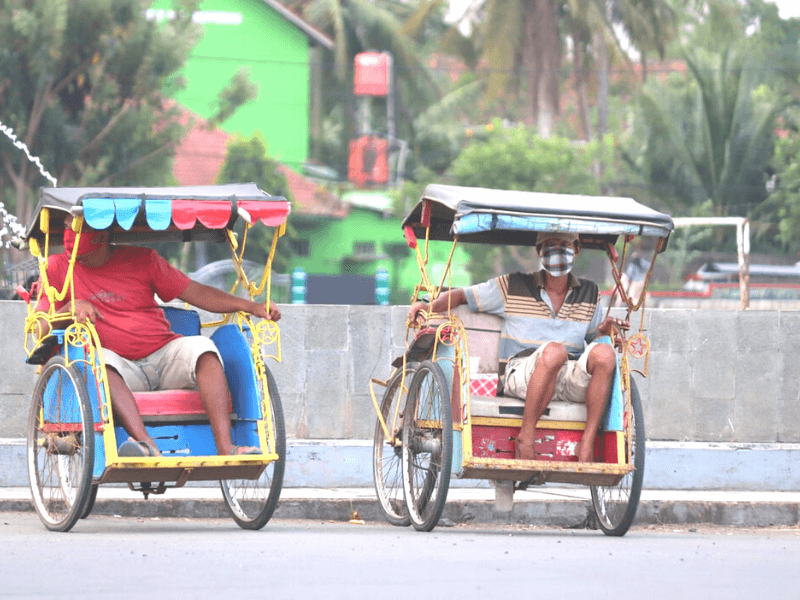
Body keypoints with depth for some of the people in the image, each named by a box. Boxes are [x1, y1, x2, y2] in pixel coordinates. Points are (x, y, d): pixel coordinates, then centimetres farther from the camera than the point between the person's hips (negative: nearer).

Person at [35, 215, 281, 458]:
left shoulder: (140, 259, 9)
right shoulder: (59, 268, 7)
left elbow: (196, 293, 9)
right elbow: (40, 330, 2)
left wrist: (250, 306, -3)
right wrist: (72, 307, -18)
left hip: (164, 357, 2)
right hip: (122, 369, -2)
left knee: (201, 347, -26)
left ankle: (225, 447, -34)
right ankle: (147, 445, -50)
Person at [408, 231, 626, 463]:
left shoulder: (588, 294, 18)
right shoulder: (513, 287, 8)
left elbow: (594, 335, 29)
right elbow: (462, 295, 13)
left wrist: (605, 329, 4)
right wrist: (428, 306, -6)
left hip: (571, 381, 3)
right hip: (520, 372, -3)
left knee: (605, 353, -29)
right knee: (554, 351, -38)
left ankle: (587, 444, -26)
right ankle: (525, 437, -29)